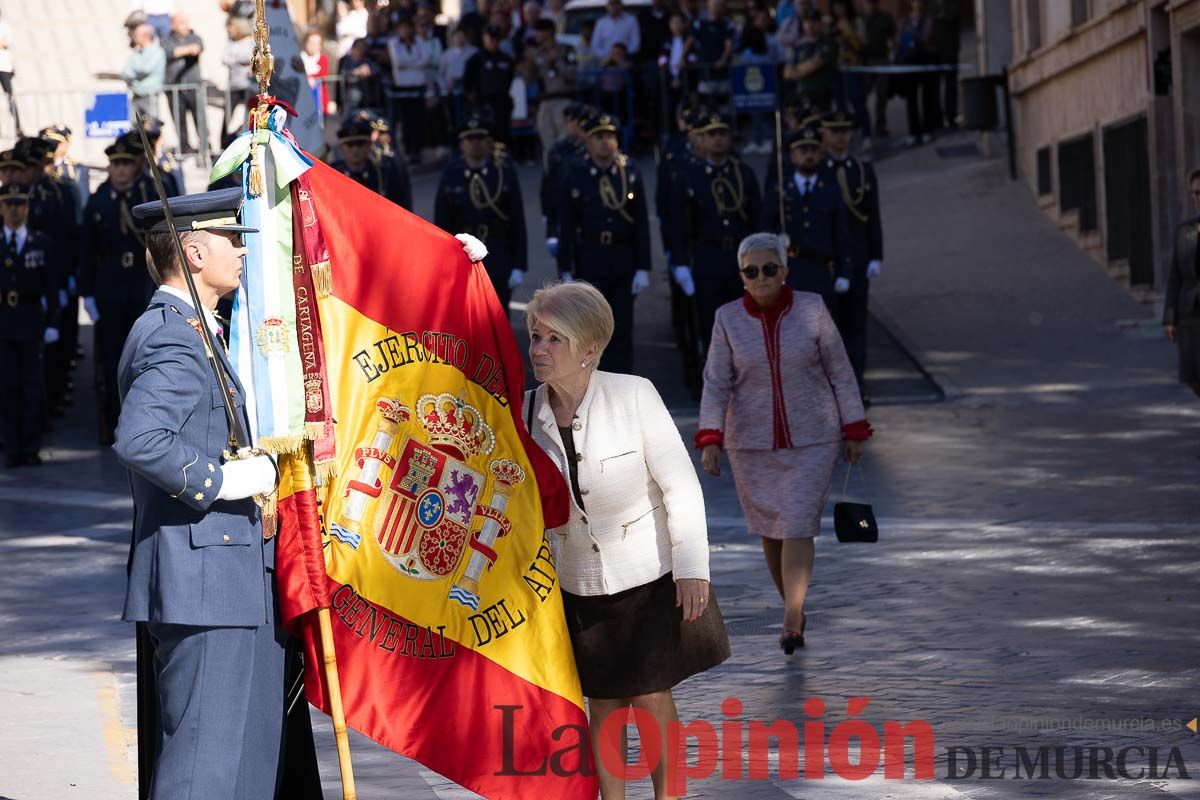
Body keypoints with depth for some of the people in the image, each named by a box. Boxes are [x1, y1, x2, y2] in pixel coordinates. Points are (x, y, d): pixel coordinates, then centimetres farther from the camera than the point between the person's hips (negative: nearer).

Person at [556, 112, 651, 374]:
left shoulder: (630, 172, 0)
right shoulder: (575, 175, -3)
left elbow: (642, 224, 0)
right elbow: (566, 226, -2)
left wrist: (643, 268, -4)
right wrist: (566, 271, -5)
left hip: (624, 260, 1)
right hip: (589, 261, -1)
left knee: (622, 330, 3)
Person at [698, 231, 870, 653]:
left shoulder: (811, 310, -7)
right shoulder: (729, 319, -5)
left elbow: (839, 372, 0)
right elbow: (716, 385, -7)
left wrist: (855, 431, 0)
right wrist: (710, 440, -18)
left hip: (812, 440, -2)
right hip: (753, 443, 2)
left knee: (798, 526, -12)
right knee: (770, 528, 11)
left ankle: (791, 624, -14)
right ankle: (795, 606, 30)